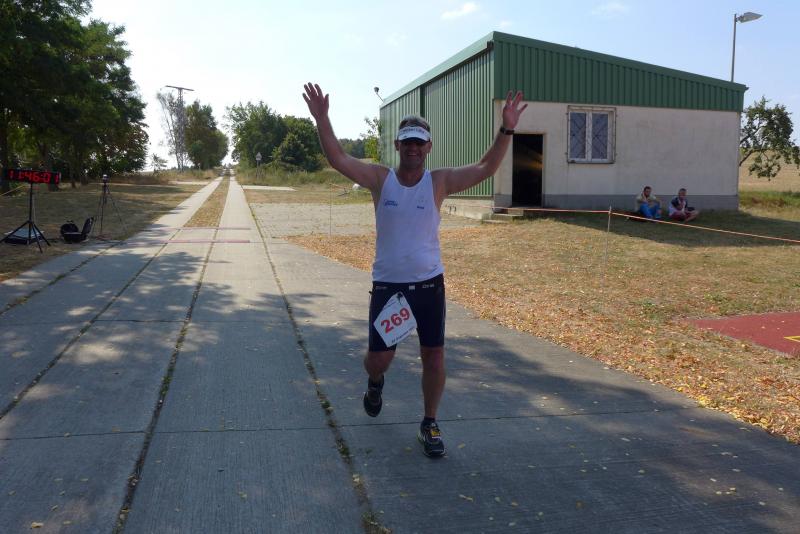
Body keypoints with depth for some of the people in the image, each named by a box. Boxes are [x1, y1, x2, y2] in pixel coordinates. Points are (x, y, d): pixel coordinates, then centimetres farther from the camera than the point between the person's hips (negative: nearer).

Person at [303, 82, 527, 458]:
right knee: (379, 357, 6)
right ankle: (375, 382, 45)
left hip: (429, 283, 1)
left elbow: (486, 168, -13)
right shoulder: (380, 178, -3)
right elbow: (337, 159, -13)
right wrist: (322, 120, -25)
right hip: (387, 284, 0)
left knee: (433, 355, 4)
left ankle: (430, 425, 23)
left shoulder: (440, 181, -3)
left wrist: (506, 131, -25)